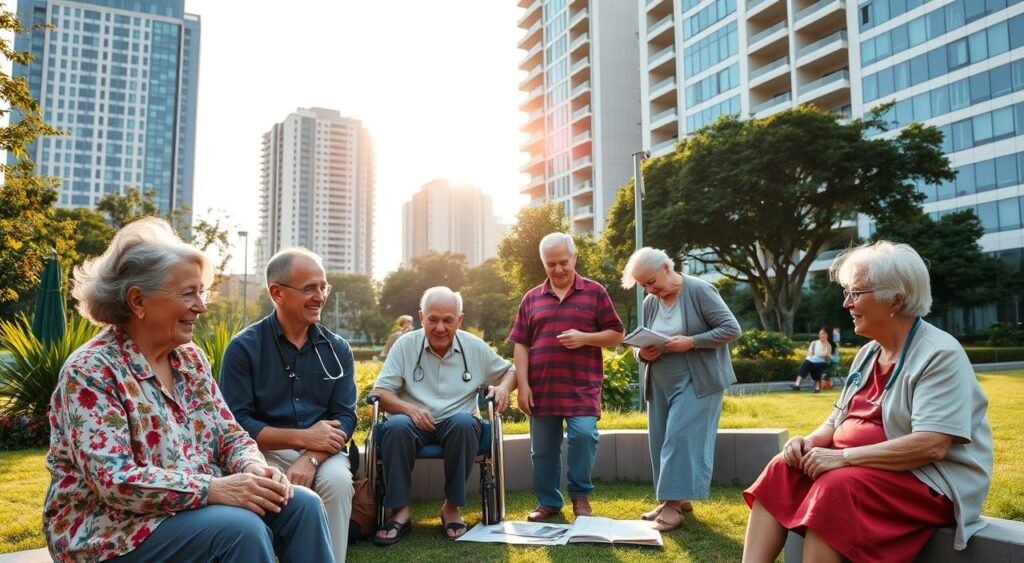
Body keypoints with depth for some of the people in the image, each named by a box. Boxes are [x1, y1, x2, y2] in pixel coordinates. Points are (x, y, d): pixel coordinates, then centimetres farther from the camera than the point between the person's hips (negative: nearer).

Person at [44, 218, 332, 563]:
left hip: (196, 506, 7)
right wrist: (214, 488, -30)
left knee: (302, 505, -11)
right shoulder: (90, 371, -15)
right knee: (241, 528, -29)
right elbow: (115, 482, -24)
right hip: (110, 527, -7)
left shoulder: (191, 357, 6)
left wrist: (253, 467, -15)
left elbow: (229, 435, 8)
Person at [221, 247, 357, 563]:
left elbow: (345, 417, -1)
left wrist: (310, 458, -20)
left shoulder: (337, 349, 5)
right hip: (266, 450, -1)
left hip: (322, 451, 2)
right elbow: (236, 422, -9)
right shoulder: (244, 347, -3)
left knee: (337, 481, -29)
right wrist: (302, 437, -16)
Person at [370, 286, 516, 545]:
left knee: (465, 423, -35)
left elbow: (509, 371, 16)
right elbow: (380, 393, -4)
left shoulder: (475, 347, 5)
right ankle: (400, 511, -24)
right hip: (415, 422, 0)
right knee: (397, 425, -35)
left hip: (456, 422, 1)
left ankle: (452, 506, -19)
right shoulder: (405, 345, 0)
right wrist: (410, 409, -23)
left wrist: (504, 387, -9)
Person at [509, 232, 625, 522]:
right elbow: (520, 345, 8)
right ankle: (548, 502, 24)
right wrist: (523, 385, -2)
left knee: (583, 434, -17)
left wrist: (584, 338, -13)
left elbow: (616, 334, 5)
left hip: (582, 387, -2)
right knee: (543, 448, 8)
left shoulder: (595, 292, 5)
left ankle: (580, 495, 5)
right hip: (541, 388, 3)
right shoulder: (531, 298, 10)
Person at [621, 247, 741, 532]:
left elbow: (732, 329, -14)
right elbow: (641, 343, 14)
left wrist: (691, 342, -24)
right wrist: (643, 353, -11)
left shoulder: (699, 290, -11)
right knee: (661, 440, 6)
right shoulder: (650, 303, 6)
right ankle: (676, 499, 17)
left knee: (681, 436, -12)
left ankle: (674, 503, -7)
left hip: (696, 380, -6)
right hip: (661, 383, 7)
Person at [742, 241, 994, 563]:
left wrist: (843, 457, -26)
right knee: (782, 470, -11)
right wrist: (811, 441, -7)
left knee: (836, 487, -32)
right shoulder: (869, 353, 12)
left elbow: (932, 445, -25)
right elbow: (839, 420, 16)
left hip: (928, 481, -8)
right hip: (857, 466, 8)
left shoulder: (940, 355, -15)